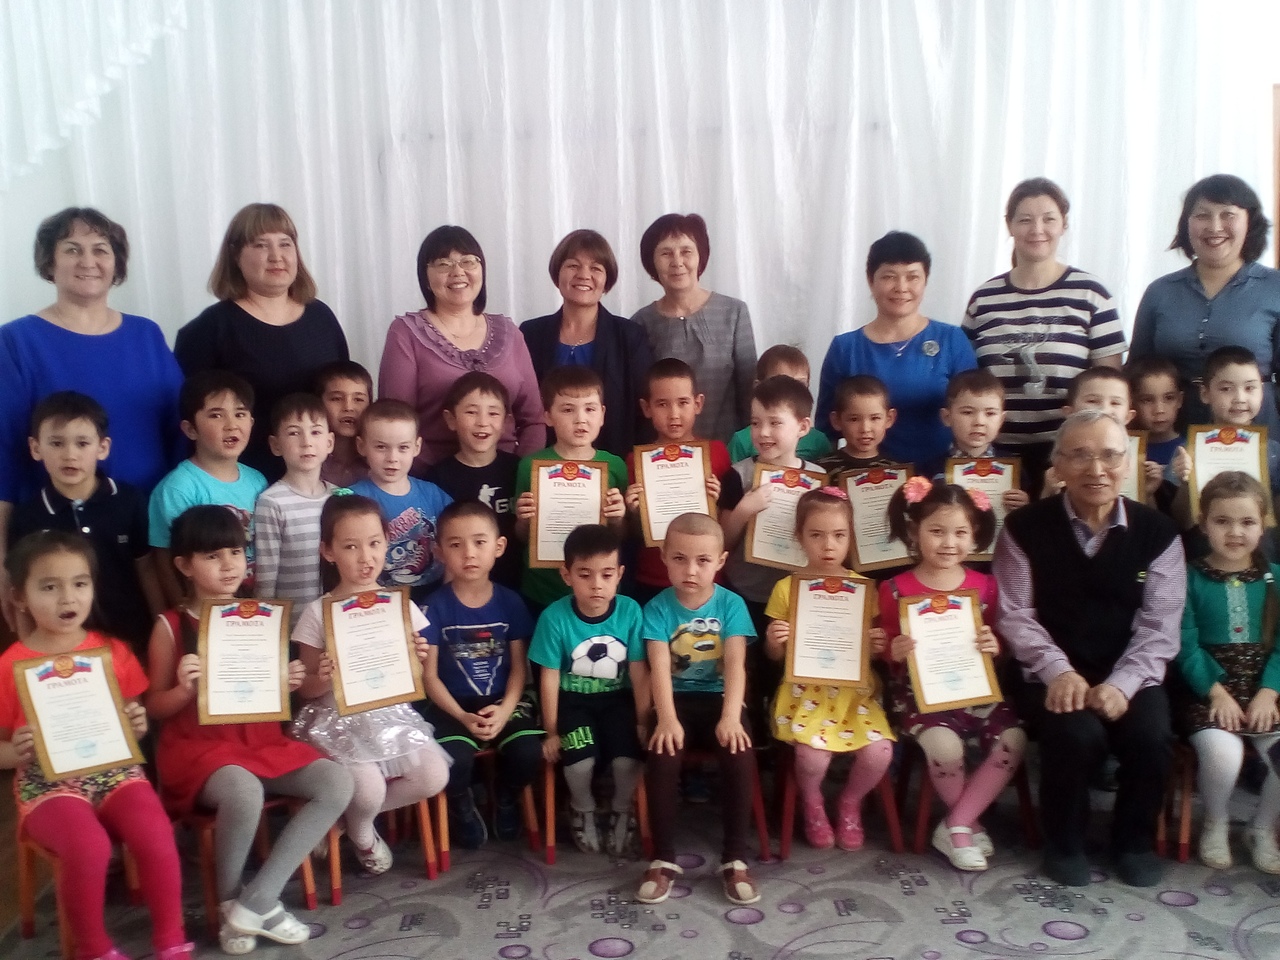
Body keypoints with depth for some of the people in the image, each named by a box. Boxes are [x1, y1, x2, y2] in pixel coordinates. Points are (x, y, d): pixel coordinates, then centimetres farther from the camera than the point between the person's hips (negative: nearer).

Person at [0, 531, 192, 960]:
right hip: (47, 780, -2)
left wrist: (139, 725, -5)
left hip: (114, 768, 2)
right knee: (89, 847, -31)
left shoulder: (113, 651, 7)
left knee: (156, 835, -26)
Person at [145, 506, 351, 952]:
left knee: (338, 784, -18)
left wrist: (290, 682, -6)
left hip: (263, 739, 5)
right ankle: (231, 901, -6)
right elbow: (155, 707, 1)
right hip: (199, 745, -5)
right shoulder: (171, 626, -4)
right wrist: (184, 688, -20)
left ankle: (256, 902, -14)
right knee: (244, 793, -37)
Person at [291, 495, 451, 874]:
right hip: (338, 720, -3)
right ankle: (361, 831, 13)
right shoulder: (318, 612, -7)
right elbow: (306, 690, -1)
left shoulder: (401, 605, 1)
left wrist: (418, 660, -13)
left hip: (391, 714, 3)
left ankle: (350, 813, 8)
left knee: (433, 778, -18)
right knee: (368, 788, -26)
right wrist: (321, 679, -23)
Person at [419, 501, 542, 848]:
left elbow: (519, 666, 2)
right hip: (453, 705, -1)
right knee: (453, 760, -29)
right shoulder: (435, 606, -5)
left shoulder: (510, 602, 1)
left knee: (528, 752, -24)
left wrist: (506, 709, -15)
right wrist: (463, 717, -16)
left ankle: (506, 799, 14)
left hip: (503, 702, 2)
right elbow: (429, 675, -5)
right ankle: (462, 805, 10)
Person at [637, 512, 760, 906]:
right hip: (676, 700, 0)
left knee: (740, 754, -27)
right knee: (663, 755, -29)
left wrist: (730, 717, -28)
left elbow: (736, 664, -13)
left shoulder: (731, 604, -3)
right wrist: (667, 718, -30)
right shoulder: (658, 608, -4)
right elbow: (659, 667, -14)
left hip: (718, 698, 0)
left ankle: (735, 859, -10)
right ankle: (664, 859, -11)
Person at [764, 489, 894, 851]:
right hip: (806, 689, -2)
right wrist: (774, 641, -17)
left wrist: (878, 647, -11)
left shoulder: (863, 587, 3)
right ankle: (812, 804, 12)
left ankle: (850, 803, 15)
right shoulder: (787, 588, -1)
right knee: (813, 754, -26)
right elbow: (776, 656, 5)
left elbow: (871, 649, 12)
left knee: (879, 753, -20)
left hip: (854, 689, 2)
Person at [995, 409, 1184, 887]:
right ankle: (1064, 842, 1)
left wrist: (1122, 683, -17)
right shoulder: (1025, 527, -4)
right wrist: (1058, 670, -18)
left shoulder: (1156, 531, 0)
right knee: (1077, 735, -30)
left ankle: (1134, 840, 8)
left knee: (1151, 738, -25)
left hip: (1127, 676, 2)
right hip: (1051, 674, -2)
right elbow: (1015, 614, -4)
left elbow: (1159, 625, -3)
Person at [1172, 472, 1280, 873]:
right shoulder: (1190, 578, -2)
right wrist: (1216, 691, -17)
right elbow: (1186, 645, -8)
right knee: (1222, 752, -29)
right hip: (1206, 689, -3)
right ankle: (1215, 825, 5)